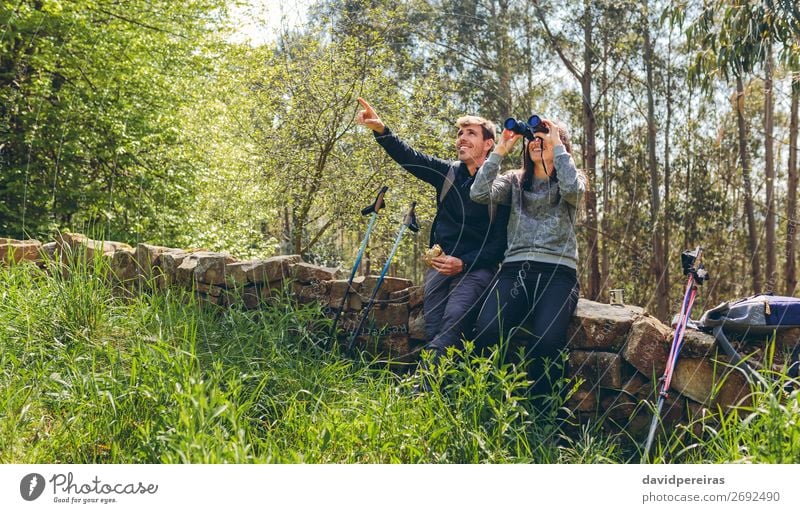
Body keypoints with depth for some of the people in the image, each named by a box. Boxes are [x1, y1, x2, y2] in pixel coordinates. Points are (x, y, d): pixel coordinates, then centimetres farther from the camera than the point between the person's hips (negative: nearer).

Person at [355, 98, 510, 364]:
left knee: (452, 322, -29)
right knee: (432, 331, -10)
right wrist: (380, 129, -14)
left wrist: (464, 263, -17)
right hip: (440, 265, 6)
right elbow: (409, 157, 2)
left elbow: (500, 242, -5)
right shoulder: (449, 173, 12)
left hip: (476, 268, -6)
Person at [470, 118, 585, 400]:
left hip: (557, 271, -2)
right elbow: (479, 193, 1)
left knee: (547, 337, -31)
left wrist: (557, 144, -3)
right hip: (515, 268, 2)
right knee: (487, 329, -29)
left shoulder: (573, 179, 15)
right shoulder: (515, 181, 21)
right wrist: (500, 150, 4)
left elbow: (572, 190, -11)